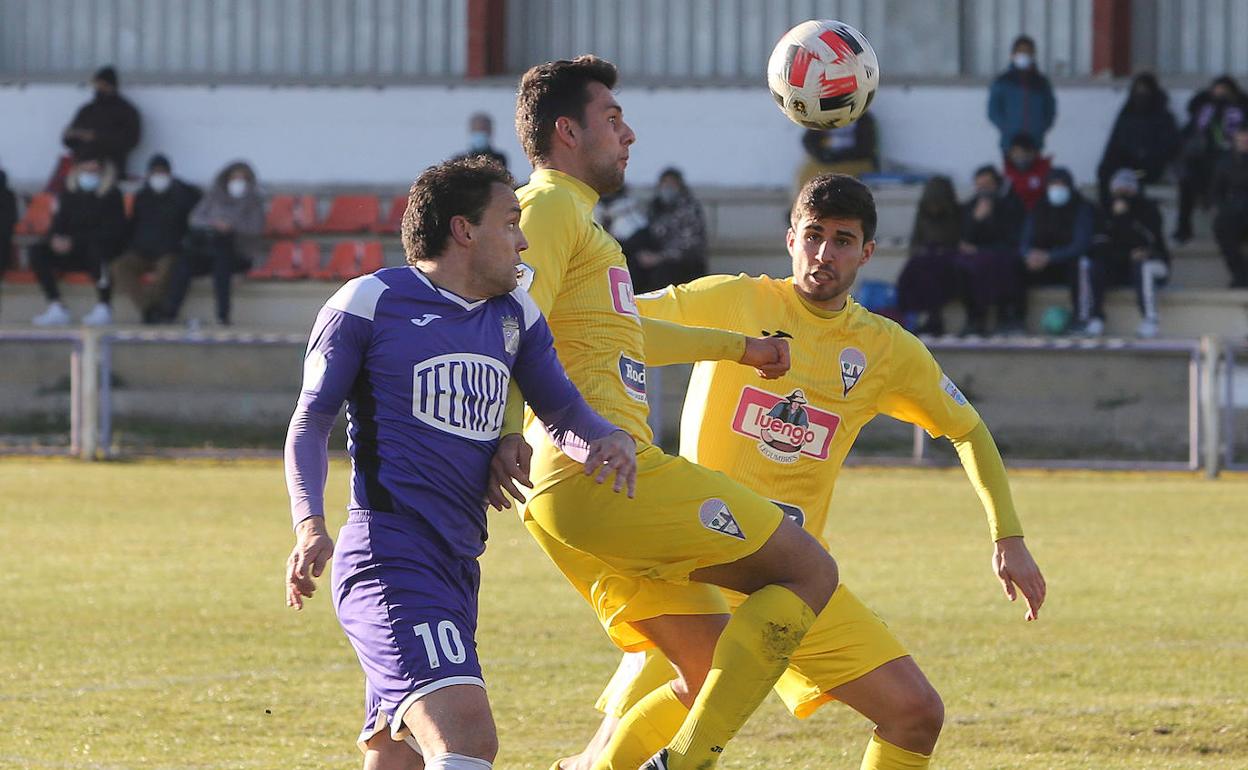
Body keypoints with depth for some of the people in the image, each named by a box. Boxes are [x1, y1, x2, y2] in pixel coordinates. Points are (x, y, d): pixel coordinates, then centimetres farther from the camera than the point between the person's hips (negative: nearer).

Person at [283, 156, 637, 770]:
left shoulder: (515, 316, 17)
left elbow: (564, 412, 25)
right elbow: (310, 423, 2)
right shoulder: (368, 303, -2)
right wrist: (310, 525, -14)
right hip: (390, 558, -8)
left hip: (458, 568, 8)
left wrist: (608, 439, 0)